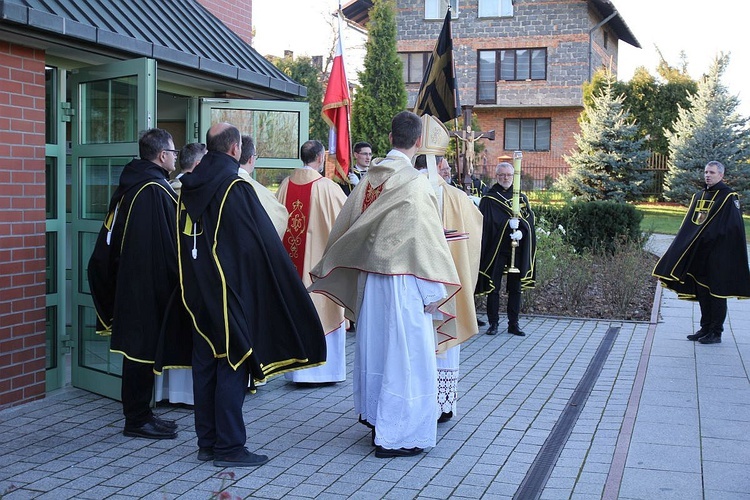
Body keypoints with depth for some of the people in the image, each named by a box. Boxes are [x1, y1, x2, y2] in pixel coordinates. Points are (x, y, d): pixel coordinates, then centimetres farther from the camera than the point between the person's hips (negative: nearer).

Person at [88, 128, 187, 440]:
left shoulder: (129, 186, 12)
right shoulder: (156, 189, -18)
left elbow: (109, 241, 17)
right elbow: (168, 242, -21)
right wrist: (177, 281, -14)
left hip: (129, 283, 10)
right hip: (151, 285, -10)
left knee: (137, 348, 14)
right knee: (145, 349, -2)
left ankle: (138, 414, 23)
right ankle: (138, 420, 5)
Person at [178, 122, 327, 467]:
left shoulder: (189, 188, 6)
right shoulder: (236, 188, -16)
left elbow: (182, 244, 13)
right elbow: (265, 243, -15)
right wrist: (283, 283, -3)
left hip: (198, 293, 7)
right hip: (231, 292, -7)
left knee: (205, 364, 12)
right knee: (232, 365, 0)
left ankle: (206, 441, 20)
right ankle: (228, 446, 5)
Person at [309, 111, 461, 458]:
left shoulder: (370, 179, 4)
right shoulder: (415, 184, -15)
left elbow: (346, 225, 12)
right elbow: (426, 239, -15)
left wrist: (327, 271, 24)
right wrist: (434, 290, -8)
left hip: (370, 276, 7)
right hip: (404, 279, -7)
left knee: (375, 346, 16)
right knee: (405, 353, 0)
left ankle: (376, 419, 31)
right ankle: (396, 435, 6)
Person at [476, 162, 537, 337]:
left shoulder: (521, 198, 12)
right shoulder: (488, 199, 2)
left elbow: (529, 219, 2)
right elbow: (484, 224, -3)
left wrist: (521, 231, -17)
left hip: (517, 250, 3)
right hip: (495, 249, -3)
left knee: (515, 288, 6)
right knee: (493, 288, -1)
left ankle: (513, 324, 14)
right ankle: (493, 323, 9)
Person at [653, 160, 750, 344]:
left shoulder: (729, 197, -7)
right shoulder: (699, 196, 14)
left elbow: (733, 227, -12)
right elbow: (689, 224, 15)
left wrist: (710, 239, -19)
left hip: (718, 254, -7)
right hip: (698, 253, 7)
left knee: (716, 292, -2)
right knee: (702, 291, 10)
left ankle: (716, 333, 4)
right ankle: (706, 328, 19)